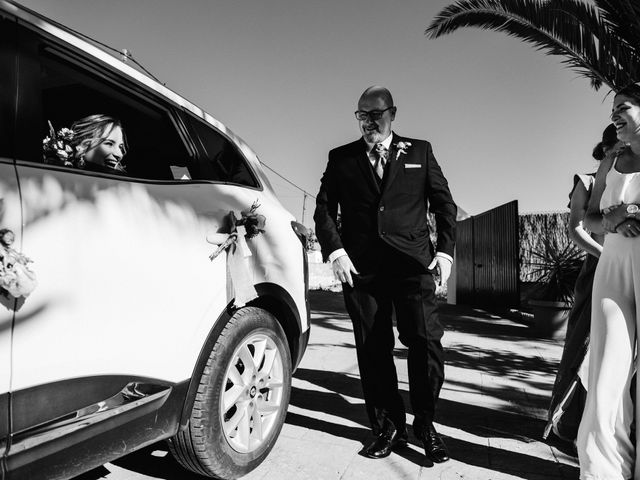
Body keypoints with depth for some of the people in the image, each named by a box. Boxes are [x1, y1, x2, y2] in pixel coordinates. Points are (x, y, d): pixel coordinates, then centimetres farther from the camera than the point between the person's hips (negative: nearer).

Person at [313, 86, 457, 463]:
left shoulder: (420, 151, 14)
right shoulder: (341, 158, 13)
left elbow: (444, 203, 12)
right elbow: (324, 208, 8)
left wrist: (445, 249, 0)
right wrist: (335, 251, -6)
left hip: (412, 262, 0)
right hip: (360, 266, 1)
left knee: (426, 340, -11)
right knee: (373, 350, 5)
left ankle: (425, 423, 13)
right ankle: (389, 428, 22)